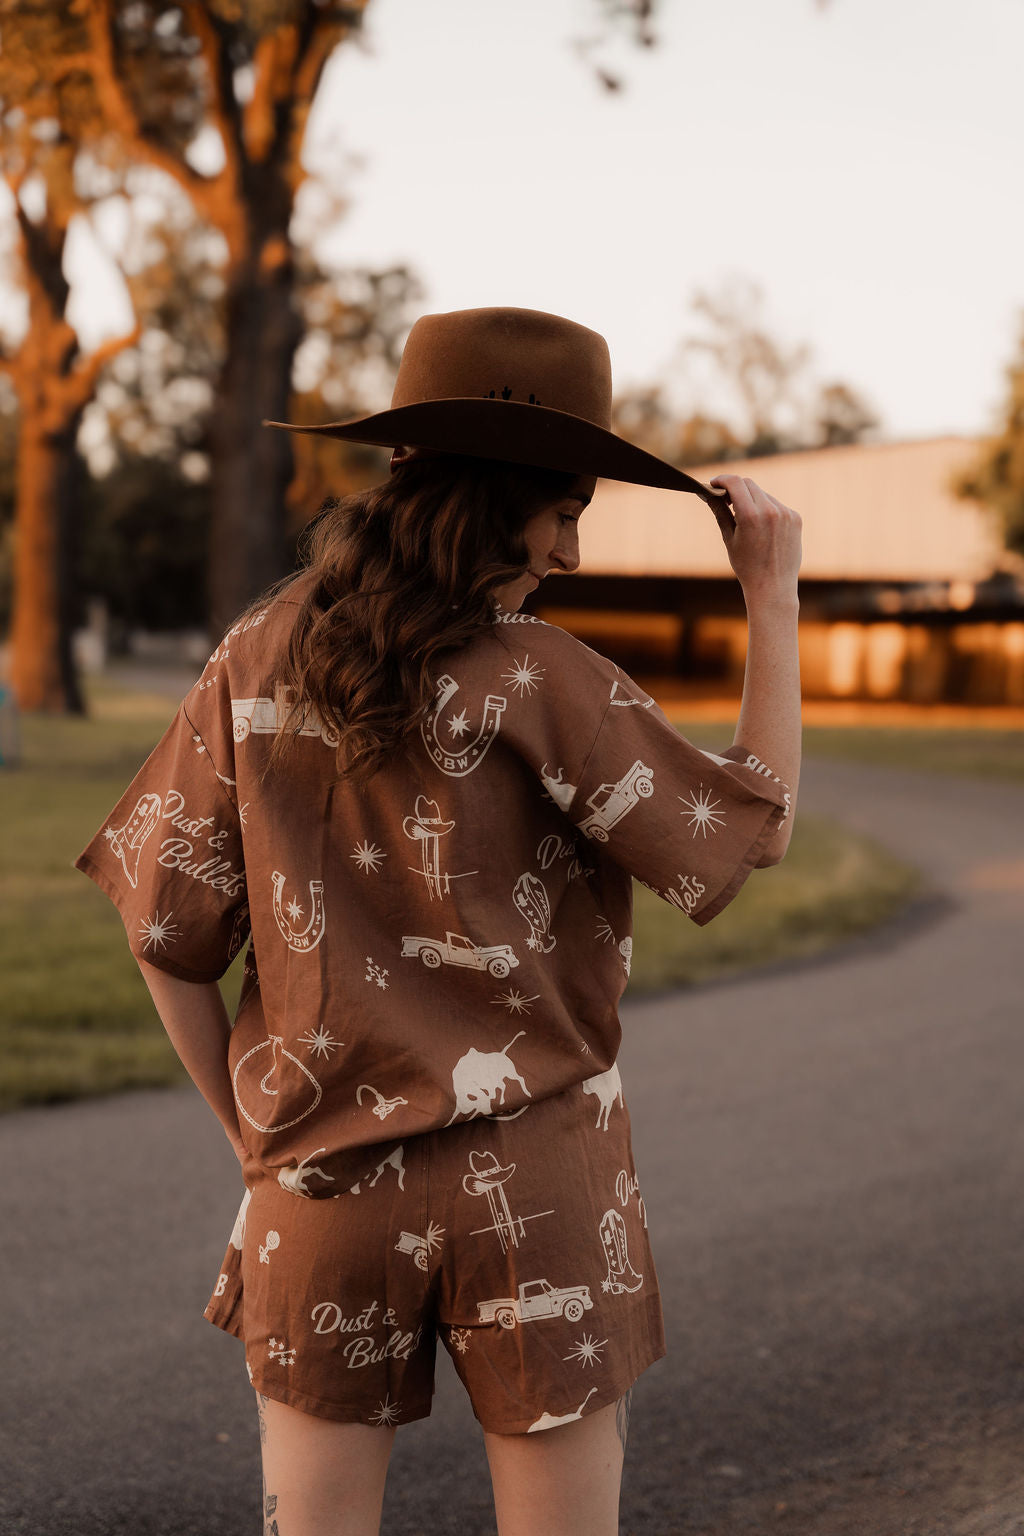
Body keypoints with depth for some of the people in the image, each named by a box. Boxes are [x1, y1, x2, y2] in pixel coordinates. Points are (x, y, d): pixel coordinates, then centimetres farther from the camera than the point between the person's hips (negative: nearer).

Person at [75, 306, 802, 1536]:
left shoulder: (258, 662, -2)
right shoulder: (541, 683, -14)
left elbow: (165, 934, 1)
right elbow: (752, 832, -5)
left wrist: (250, 1134, 11)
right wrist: (774, 598, -1)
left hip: (325, 1177, 3)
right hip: (535, 1182, -3)